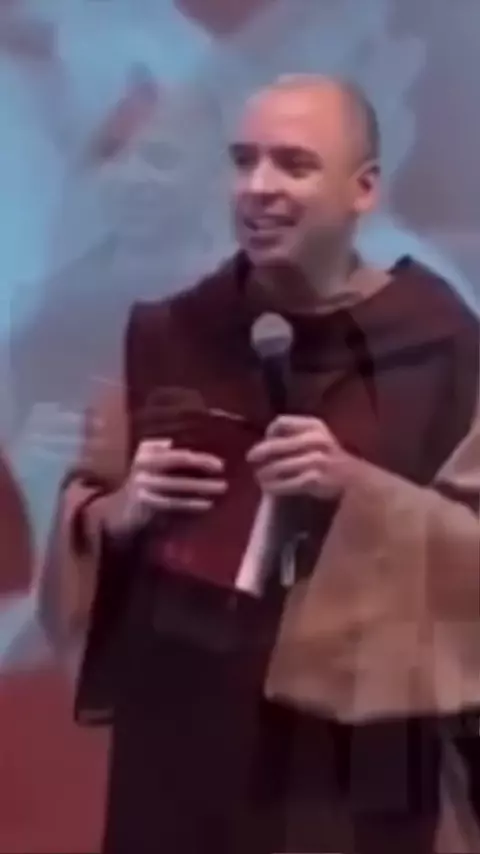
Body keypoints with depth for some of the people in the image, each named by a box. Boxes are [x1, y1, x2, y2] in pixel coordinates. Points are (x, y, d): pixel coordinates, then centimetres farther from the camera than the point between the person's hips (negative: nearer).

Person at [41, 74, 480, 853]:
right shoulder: (170, 336, 2)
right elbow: (87, 522, 7)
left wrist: (359, 488, -22)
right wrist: (124, 511, -14)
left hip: (358, 754, -2)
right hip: (180, 745, 2)